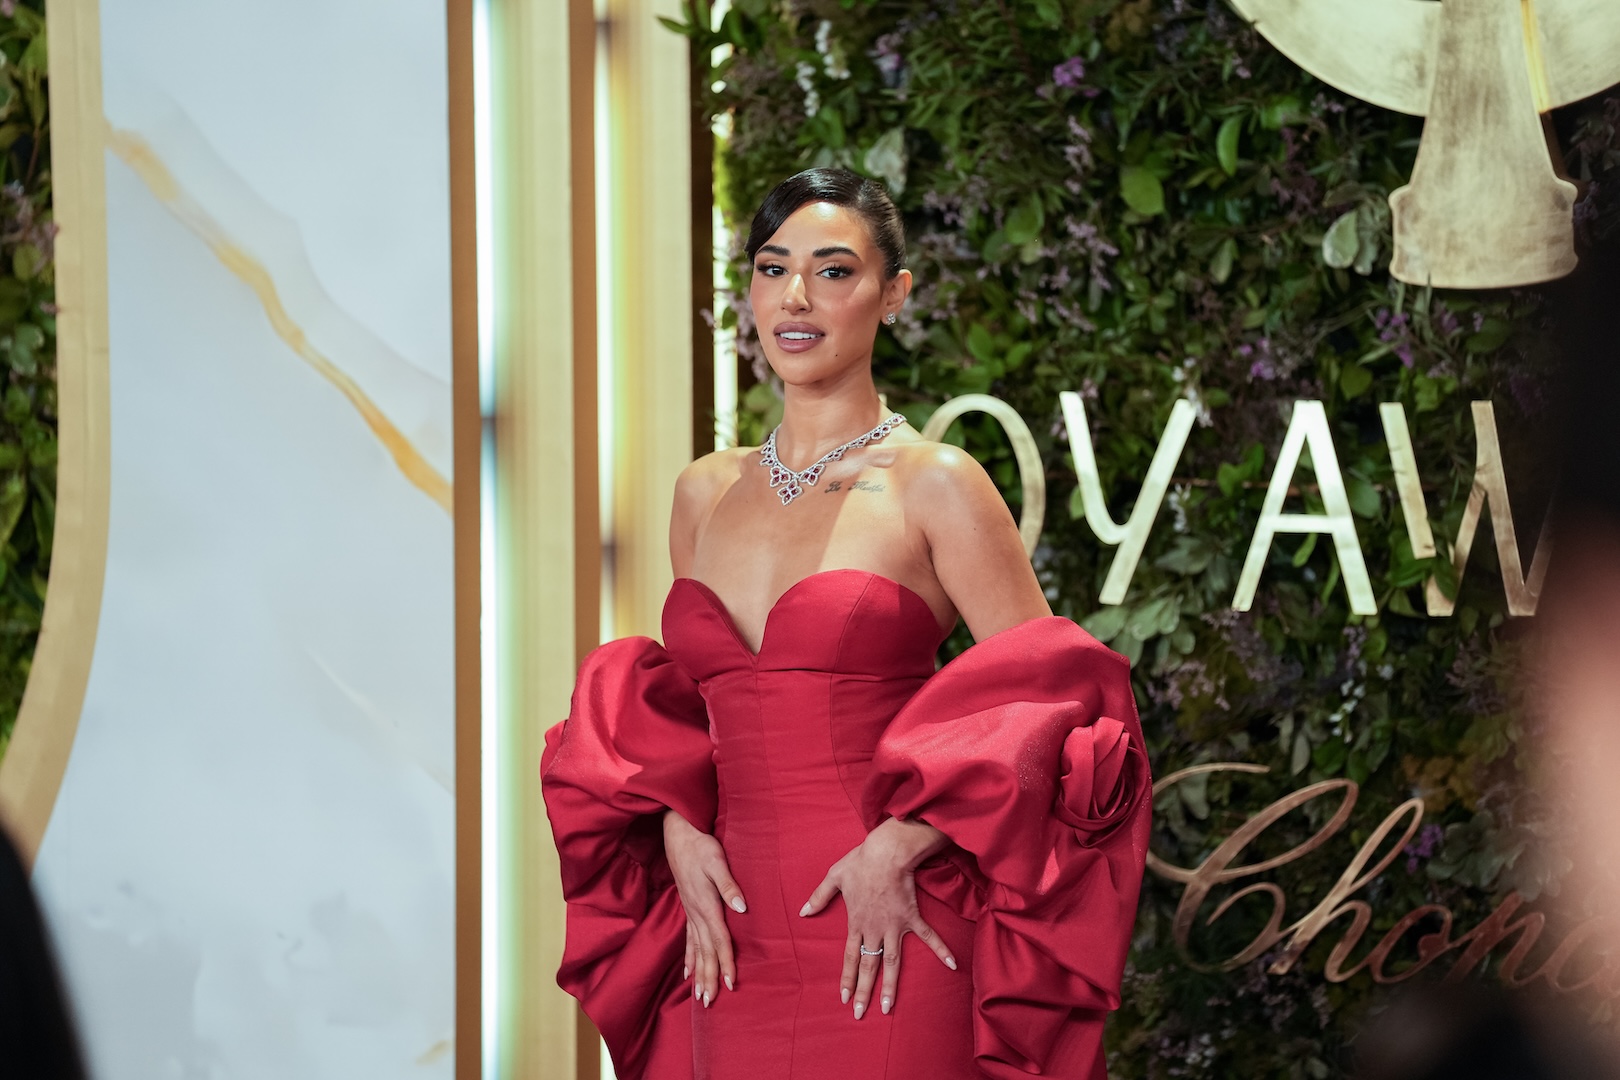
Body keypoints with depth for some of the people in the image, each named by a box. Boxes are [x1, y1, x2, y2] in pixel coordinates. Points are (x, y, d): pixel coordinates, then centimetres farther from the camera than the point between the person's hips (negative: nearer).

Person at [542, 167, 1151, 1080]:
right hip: (735, 950, 5)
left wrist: (896, 847, -14)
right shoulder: (705, 493, 12)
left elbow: (1044, 703, -6)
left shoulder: (935, 486, -4)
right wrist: (680, 832, 2)